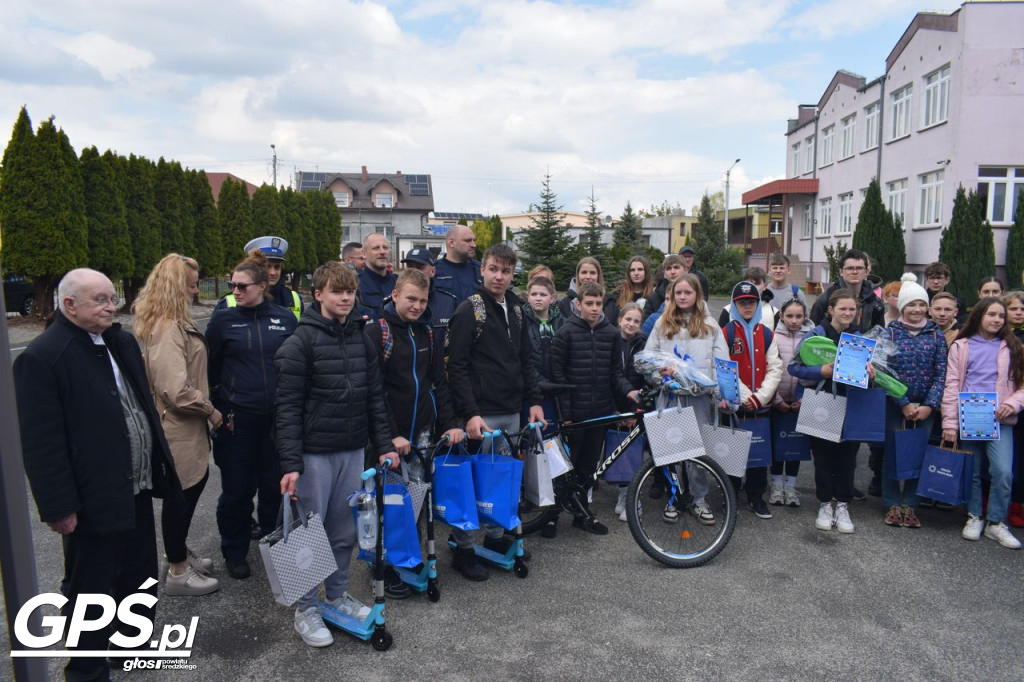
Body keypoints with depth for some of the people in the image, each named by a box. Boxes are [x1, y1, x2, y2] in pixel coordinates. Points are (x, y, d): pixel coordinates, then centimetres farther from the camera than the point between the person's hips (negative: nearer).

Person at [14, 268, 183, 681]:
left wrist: (158, 467, 16)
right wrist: (58, 506, -18)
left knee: (140, 578, 22)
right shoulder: (42, 357, -17)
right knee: (89, 591, 10)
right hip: (93, 500, -7)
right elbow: (41, 442, -19)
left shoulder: (122, 342, 8)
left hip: (137, 489, 8)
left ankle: (138, 642, 42)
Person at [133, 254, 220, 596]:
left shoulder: (172, 322, 9)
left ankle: (179, 552, 41)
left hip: (184, 426, 10)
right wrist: (210, 411, -15)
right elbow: (177, 390, -30)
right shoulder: (168, 329, -24)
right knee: (182, 494, 5)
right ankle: (178, 573, 23)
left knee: (193, 485, 22)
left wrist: (205, 409, 11)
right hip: (178, 429, -10)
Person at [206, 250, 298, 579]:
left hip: (276, 417, 1)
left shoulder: (285, 318, 2)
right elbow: (210, 367, 3)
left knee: (275, 485, 11)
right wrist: (219, 408, -2)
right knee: (237, 488, 6)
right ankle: (235, 552, 26)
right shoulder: (223, 319, -1)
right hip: (237, 417, -1)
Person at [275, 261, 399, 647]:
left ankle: (337, 593, 33)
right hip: (314, 452, -5)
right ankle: (305, 608, 21)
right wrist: (291, 463, -17)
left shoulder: (362, 339, 7)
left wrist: (383, 446, 8)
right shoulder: (302, 341, -10)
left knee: (345, 530, 14)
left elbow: (375, 398, 11)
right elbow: (287, 406, -12)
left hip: (353, 451, 5)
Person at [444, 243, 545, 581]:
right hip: (481, 414, -7)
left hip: (512, 413, 7)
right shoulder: (469, 310, -9)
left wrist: (534, 401, 9)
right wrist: (470, 413, -19)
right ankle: (463, 549, 14)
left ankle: (495, 536, 30)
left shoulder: (515, 311, 12)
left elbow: (526, 360, 18)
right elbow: (456, 367, -14)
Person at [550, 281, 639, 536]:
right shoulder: (566, 333, -5)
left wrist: (628, 390, -10)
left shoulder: (612, 333, 5)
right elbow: (557, 372, -7)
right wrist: (565, 408, -11)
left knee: (589, 464, 12)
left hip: (601, 410, 4)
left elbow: (616, 372, 9)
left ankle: (582, 513, 25)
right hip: (574, 411, -3)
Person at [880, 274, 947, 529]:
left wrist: (929, 405, -11)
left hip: (926, 406, 2)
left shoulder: (936, 334, 2)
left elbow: (941, 373, -1)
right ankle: (893, 504, 16)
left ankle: (910, 504, 17)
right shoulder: (890, 332, -3)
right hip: (895, 404, -1)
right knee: (892, 452, 3)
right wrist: (904, 404, -12)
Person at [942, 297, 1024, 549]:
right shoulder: (961, 346, 7)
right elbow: (952, 385, 2)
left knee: (1003, 471, -11)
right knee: (972, 471, 8)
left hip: (999, 420, 0)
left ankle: (996, 523, 5)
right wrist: (950, 422, -4)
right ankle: (974, 517, 23)